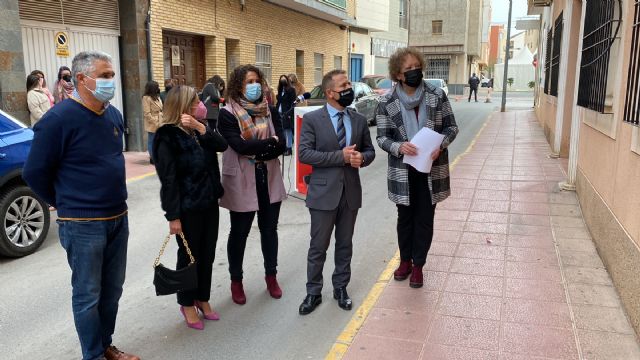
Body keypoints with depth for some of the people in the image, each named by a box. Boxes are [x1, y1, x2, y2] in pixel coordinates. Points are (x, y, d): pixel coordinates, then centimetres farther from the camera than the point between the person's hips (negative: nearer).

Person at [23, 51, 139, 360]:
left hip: (119, 218, 7)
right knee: (88, 295, 7)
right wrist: (66, 204, 1)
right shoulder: (59, 118, -15)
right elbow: (34, 173, -10)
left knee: (112, 291, 17)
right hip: (83, 224, -7)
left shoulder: (114, 115, 6)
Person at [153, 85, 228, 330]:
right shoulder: (168, 137, -14)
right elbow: (168, 179, -17)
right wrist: (173, 215, -18)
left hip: (209, 204, 7)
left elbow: (222, 145, -6)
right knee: (189, 256, 8)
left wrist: (200, 127, -20)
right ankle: (187, 304, 27)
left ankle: (202, 299, 32)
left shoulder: (197, 131, 9)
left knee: (207, 254, 15)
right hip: (187, 208, -7)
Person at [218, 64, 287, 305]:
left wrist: (255, 150, -18)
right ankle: (236, 281, 26)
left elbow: (281, 145, -6)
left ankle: (271, 276, 31)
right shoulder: (227, 114, -8)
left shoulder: (269, 111, 4)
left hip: (269, 179, 4)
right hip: (242, 182, -4)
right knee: (239, 232, 9)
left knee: (269, 229, 14)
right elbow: (239, 145, -21)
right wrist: (270, 142, -15)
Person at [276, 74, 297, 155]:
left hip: (287, 114, -7)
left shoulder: (291, 90, -5)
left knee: (288, 131, -3)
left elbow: (293, 102, -10)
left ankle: (289, 148, 2)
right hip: (280, 113, 7)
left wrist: (289, 113, -17)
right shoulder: (280, 90, 15)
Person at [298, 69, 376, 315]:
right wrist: (340, 156, -20)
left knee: (345, 245, 15)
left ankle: (340, 288, 33)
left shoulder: (359, 120, 6)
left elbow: (370, 151, 13)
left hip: (351, 192, 4)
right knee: (318, 247, 7)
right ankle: (313, 292, 23)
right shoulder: (312, 119, -6)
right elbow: (304, 154, -13)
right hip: (324, 192, -3)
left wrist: (361, 158, -11)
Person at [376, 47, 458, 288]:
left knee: (425, 218, 10)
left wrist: (440, 145, -19)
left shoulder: (437, 95, -5)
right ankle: (405, 260, 35)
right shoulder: (387, 103, -6)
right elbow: (382, 137, -4)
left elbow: (451, 127, 1)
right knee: (405, 217, 15)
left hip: (431, 169, 0)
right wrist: (399, 147, -24)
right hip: (403, 171, 0)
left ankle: (418, 265, 27)